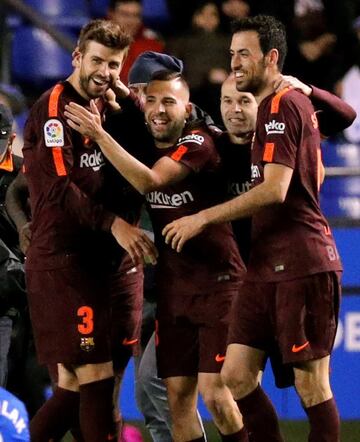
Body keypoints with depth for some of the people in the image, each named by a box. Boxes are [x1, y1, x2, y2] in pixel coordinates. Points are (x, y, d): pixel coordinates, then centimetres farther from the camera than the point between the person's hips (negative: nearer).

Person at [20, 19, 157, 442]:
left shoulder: (103, 107, 16)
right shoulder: (54, 106, -10)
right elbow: (59, 188, -19)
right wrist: (113, 223, -25)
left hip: (88, 259, 9)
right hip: (61, 259, -9)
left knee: (73, 383, 11)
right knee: (97, 376, -10)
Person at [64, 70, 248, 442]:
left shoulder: (197, 143, -12)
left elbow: (150, 181, -27)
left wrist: (99, 134, -31)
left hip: (216, 282, -6)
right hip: (172, 287, 6)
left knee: (214, 392, -13)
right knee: (178, 396, 3)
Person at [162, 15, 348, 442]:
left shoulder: (282, 106, -11)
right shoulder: (272, 107, 18)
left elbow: (275, 190, -20)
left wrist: (203, 218, -16)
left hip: (301, 265, -10)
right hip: (266, 266, 10)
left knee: (310, 382, -6)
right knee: (236, 375, 5)